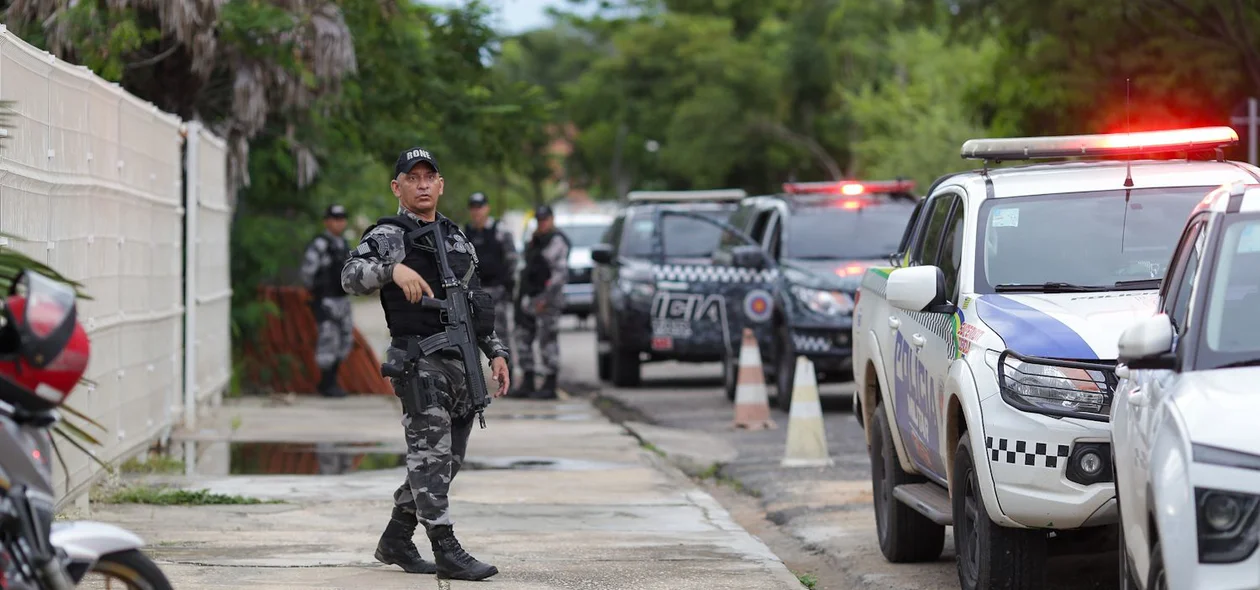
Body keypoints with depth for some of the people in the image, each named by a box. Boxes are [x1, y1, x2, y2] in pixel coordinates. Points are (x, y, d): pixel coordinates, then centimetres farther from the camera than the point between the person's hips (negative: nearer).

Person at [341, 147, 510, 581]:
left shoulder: (458, 240, 19)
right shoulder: (387, 237, -1)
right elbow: (351, 276, -18)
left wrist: (496, 352, 14)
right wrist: (394, 269, -35)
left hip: (462, 363, 7)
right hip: (418, 360, -7)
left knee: (447, 460, 10)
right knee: (431, 453, -12)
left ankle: (395, 541, 21)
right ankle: (447, 550, -13)